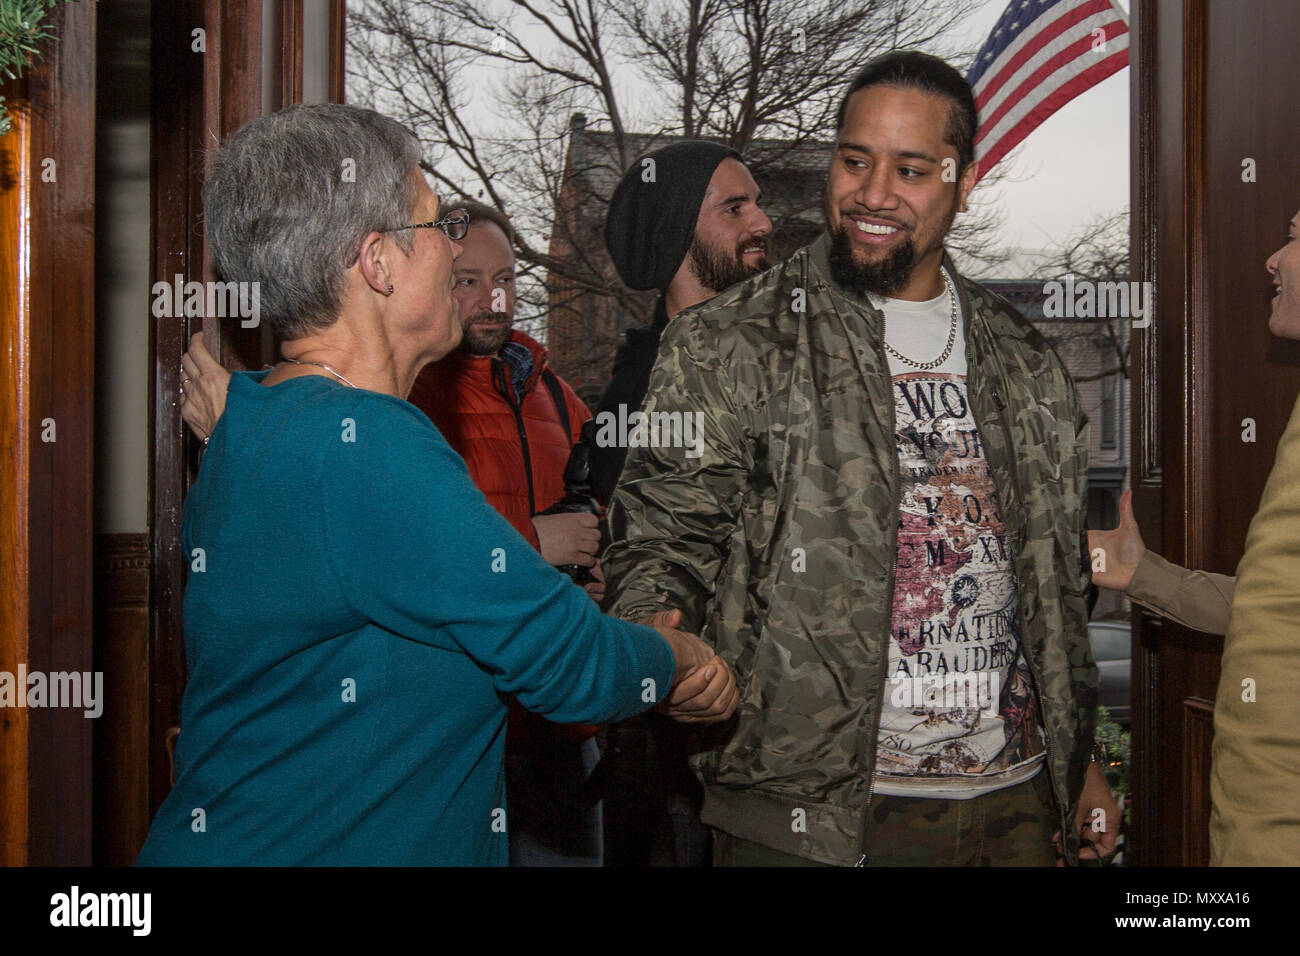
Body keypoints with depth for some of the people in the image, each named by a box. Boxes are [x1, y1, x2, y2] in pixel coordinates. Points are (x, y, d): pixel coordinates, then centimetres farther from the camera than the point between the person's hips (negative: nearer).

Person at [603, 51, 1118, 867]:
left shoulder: (1025, 363, 11)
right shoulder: (728, 344, -4)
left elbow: (1058, 583, 15)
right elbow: (665, 533, -7)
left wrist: (1080, 761, 15)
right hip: (811, 807, -4)